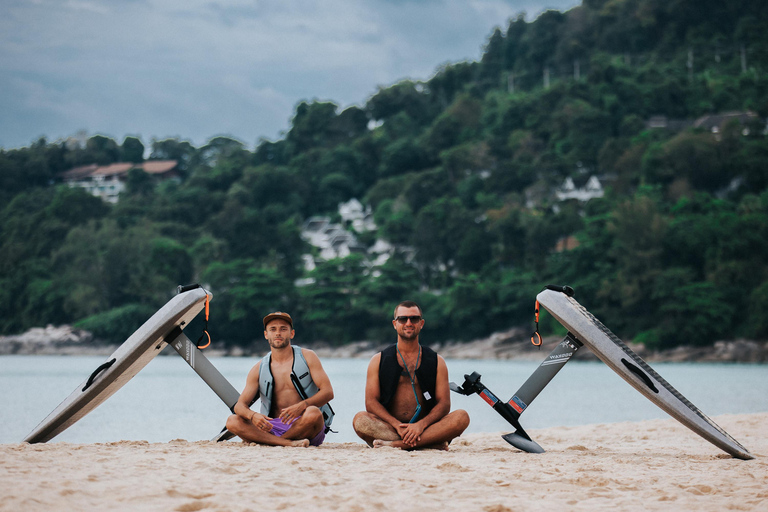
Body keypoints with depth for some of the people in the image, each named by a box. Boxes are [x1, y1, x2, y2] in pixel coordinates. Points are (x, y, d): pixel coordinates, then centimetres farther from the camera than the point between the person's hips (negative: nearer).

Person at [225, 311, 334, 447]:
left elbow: (328, 392, -3)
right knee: (232, 421, -21)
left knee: (313, 413, -37)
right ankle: (288, 442, -34)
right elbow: (240, 405, 5)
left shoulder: (307, 357, 6)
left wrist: (302, 406, -23)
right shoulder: (258, 370, 12)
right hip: (273, 427, 3)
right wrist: (253, 415, -21)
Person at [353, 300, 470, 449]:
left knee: (462, 417, -25)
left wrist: (421, 425, -17)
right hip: (389, 427, -1)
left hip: (424, 428, 1)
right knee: (360, 419, -31)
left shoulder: (437, 362, 12)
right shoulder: (379, 360, 11)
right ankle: (431, 443, -33)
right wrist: (397, 425, -17)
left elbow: (444, 403, 3)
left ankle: (395, 444, -33)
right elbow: (371, 402, 1)